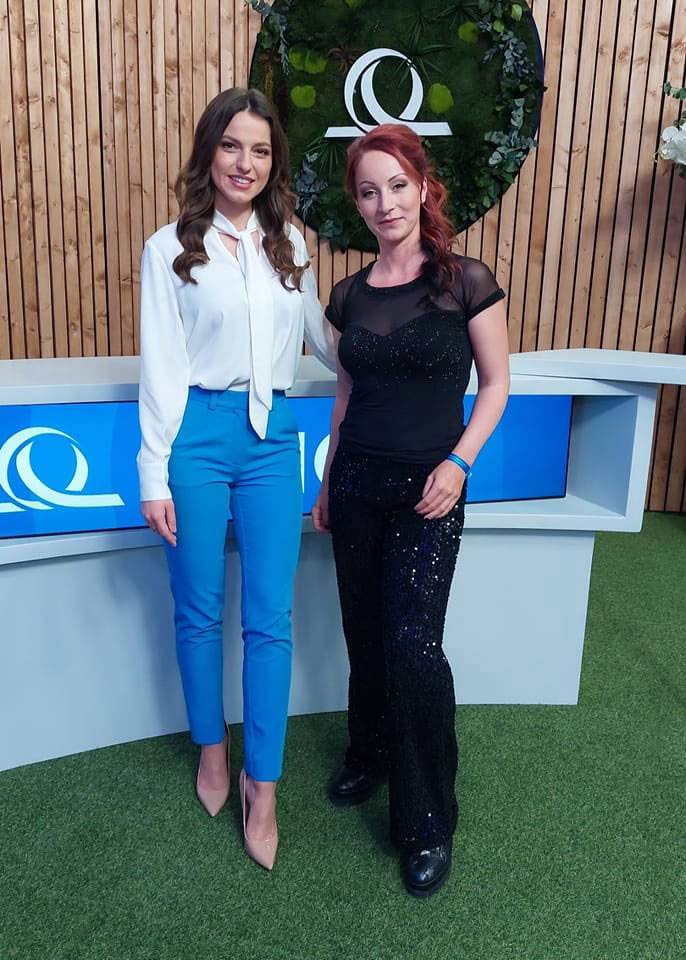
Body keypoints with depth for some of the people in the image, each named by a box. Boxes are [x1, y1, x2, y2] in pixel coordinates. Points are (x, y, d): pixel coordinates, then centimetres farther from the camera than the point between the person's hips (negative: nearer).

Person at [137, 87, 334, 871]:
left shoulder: (288, 243, 11)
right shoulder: (171, 248, 1)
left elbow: (319, 334, 22)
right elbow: (161, 366, -2)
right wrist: (154, 475, -5)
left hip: (271, 436, 3)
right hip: (198, 434, -2)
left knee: (270, 619, 3)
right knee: (199, 610, 11)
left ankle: (263, 784, 18)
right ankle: (212, 747, 34)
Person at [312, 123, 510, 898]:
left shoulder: (466, 282, -7)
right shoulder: (349, 296, 6)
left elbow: (496, 383, -2)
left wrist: (458, 463, -14)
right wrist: (327, 483, 16)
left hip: (427, 490, -4)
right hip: (357, 484, 5)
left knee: (414, 644, -8)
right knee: (365, 635, 14)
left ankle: (428, 824, 12)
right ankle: (369, 755, 40)